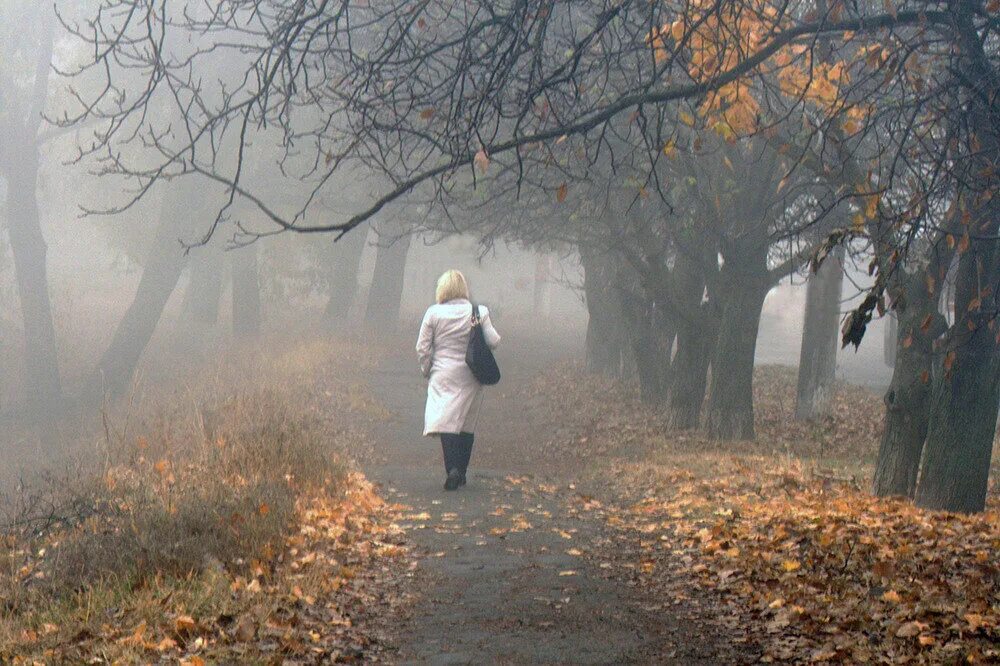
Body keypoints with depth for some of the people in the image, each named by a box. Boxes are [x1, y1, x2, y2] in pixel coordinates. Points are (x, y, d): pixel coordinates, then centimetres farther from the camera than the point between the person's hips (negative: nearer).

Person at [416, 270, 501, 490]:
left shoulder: (434, 313, -5)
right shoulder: (478, 312, -5)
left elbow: (422, 348, -2)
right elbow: (493, 341, -7)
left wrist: (427, 370, 13)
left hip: (443, 375, -2)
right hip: (470, 377, 2)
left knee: (445, 420, -6)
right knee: (466, 424, 13)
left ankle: (453, 468, -24)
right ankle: (461, 472, 19)